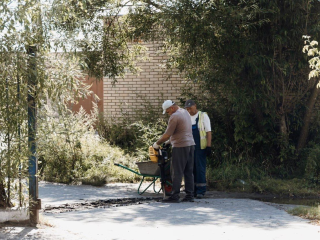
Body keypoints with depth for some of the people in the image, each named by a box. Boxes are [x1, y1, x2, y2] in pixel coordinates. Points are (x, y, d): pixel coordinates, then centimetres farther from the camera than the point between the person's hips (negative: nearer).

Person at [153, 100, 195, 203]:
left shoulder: (174, 116, -14)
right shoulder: (185, 112, 14)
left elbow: (167, 135, -14)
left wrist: (157, 143, -2)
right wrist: (170, 140, 24)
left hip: (180, 146, -9)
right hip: (190, 144, 9)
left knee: (177, 173, -5)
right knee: (189, 172, 9)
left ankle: (175, 196, -5)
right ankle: (190, 195, 9)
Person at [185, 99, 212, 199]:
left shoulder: (203, 116, 1)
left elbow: (208, 132, -2)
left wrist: (209, 146, -10)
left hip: (200, 148, -5)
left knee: (200, 169, -7)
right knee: (191, 169, 6)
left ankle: (201, 191, -4)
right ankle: (193, 190, 12)